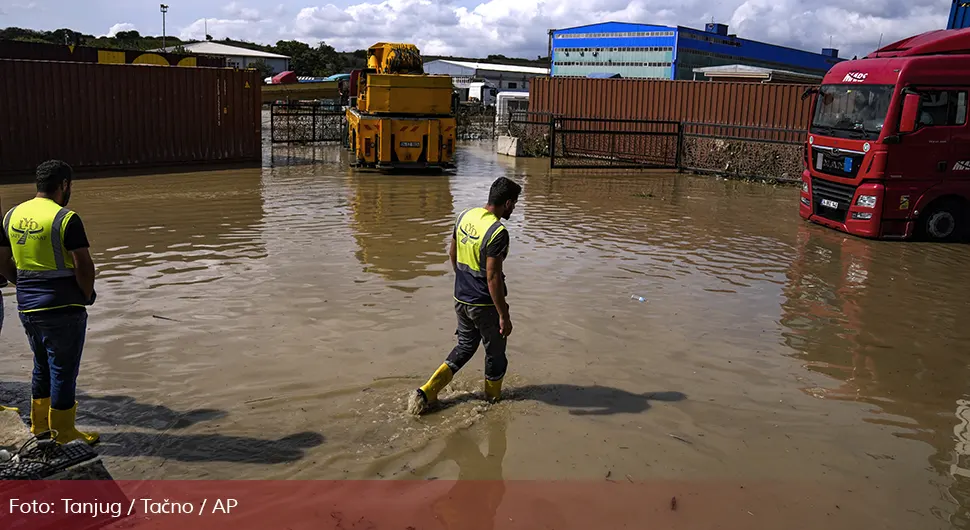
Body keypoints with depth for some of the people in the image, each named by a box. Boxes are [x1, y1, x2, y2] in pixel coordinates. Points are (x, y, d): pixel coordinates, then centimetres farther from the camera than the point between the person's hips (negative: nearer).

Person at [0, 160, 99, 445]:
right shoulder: (65, 218, -16)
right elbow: (83, 266, -19)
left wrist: (27, 285, 18)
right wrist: (88, 295, -3)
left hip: (27, 307, 7)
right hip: (63, 309, -7)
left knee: (42, 367, 22)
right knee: (63, 372, 4)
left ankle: (39, 424, 34)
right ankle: (64, 434, 15)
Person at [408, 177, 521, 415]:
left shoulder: (465, 216, 0)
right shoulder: (498, 232, -24)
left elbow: (452, 254, 12)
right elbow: (493, 277, -25)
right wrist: (504, 316, -18)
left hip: (461, 299, 7)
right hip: (485, 304, -7)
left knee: (465, 346, 23)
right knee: (495, 353, 15)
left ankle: (426, 393, 17)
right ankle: (493, 400, 33)